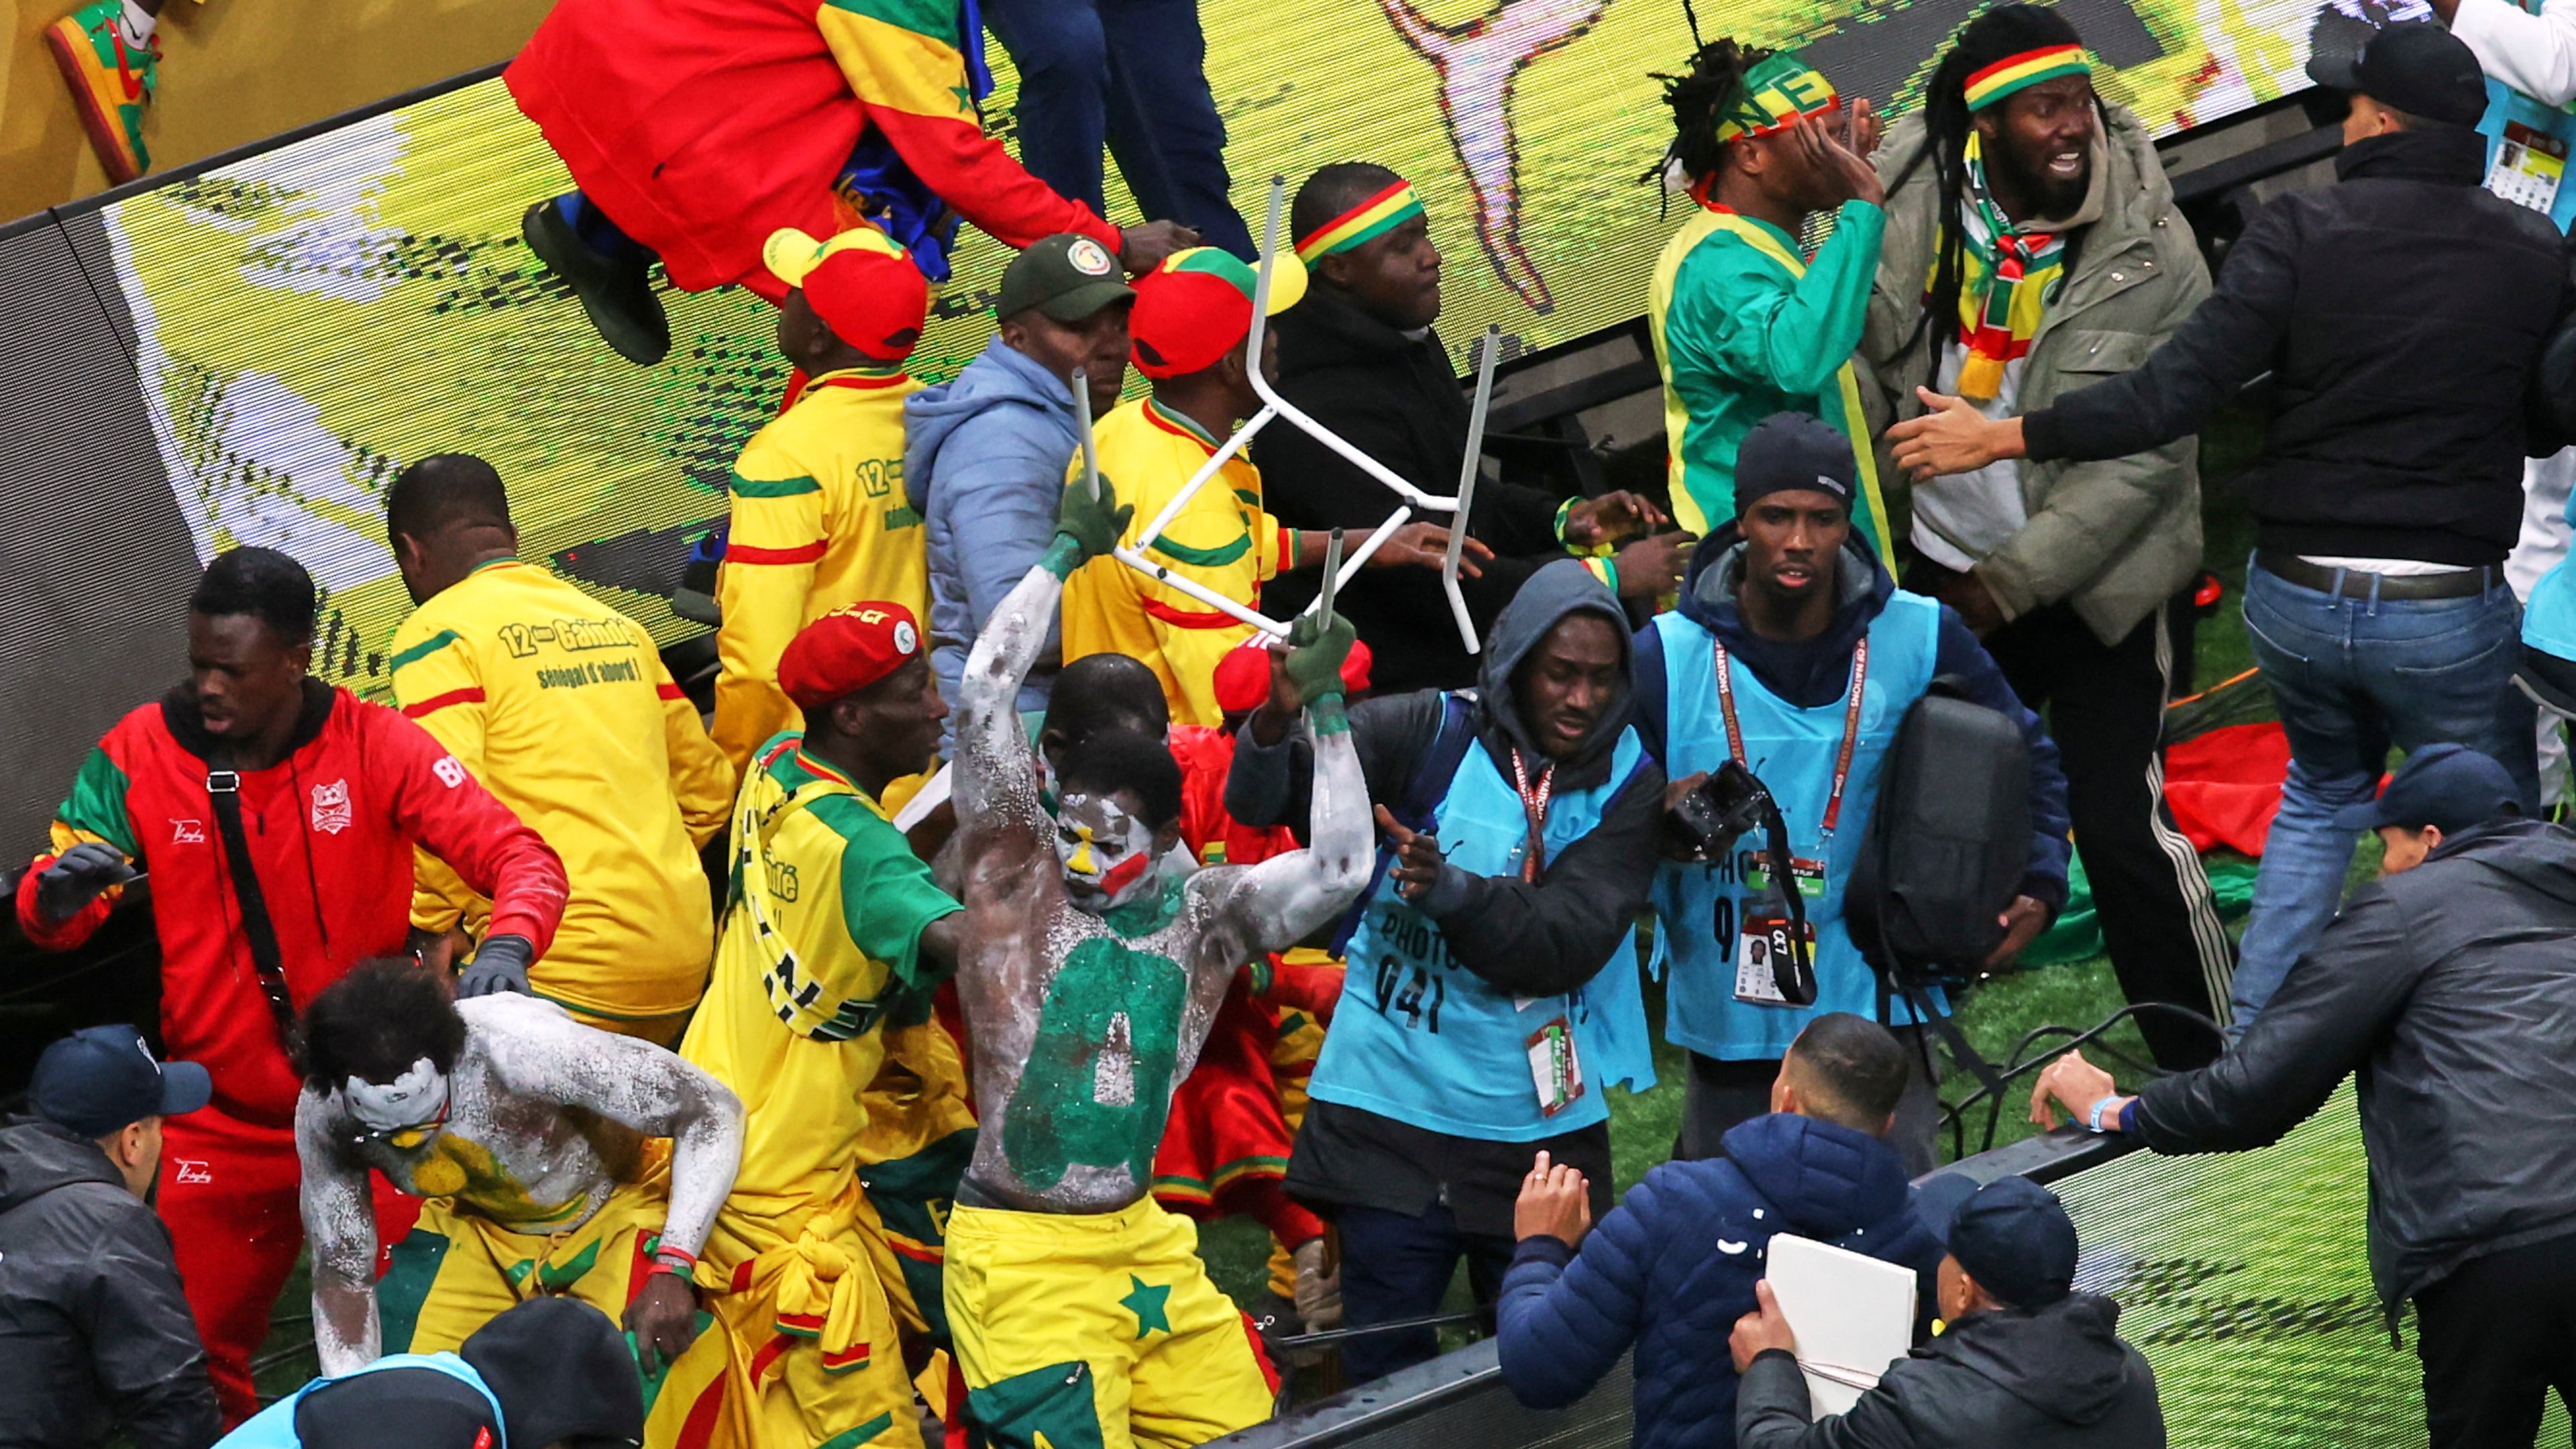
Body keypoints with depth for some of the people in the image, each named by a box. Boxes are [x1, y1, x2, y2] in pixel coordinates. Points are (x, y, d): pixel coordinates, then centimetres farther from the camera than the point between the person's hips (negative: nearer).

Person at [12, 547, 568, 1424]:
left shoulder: (375, 746, -11)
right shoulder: (141, 752, -7)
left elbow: (520, 857, -14)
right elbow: (48, 915, -5)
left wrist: (508, 941, -36)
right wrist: (56, 896, -30)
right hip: (221, 1125, 1)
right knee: (200, 1358, 7)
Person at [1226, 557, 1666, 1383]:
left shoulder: (1627, 781, -2)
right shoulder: (1428, 734, -5)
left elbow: (1572, 944, -13)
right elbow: (1263, 801, -13)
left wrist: (1453, 891, -29)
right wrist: (1280, 720, -35)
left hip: (1537, 1126, 1)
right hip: (1391, 1108, -1)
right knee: (1385, 1374, 4)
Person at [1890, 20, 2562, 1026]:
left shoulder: (2302, 233, -9)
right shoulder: (2533, 253, -5)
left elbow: (2176, 393, -13)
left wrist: (2005, 437, -5)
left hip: (2297, 594, 2)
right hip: (2449, 614, -2)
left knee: (2323, 790, 27)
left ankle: (2250, 1039, 21)